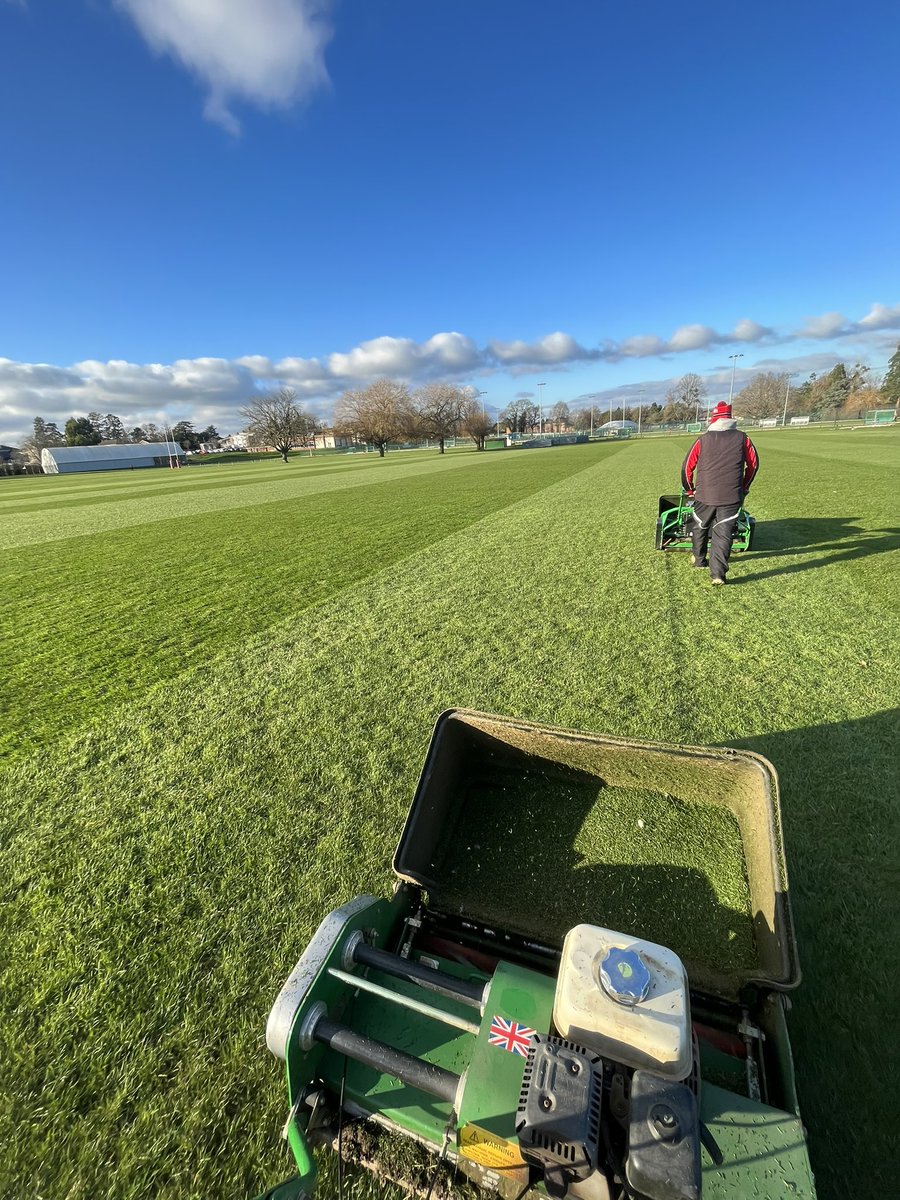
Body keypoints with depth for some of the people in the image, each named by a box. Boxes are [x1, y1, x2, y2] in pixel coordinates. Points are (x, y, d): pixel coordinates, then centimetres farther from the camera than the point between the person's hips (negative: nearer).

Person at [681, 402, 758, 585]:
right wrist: (744, 487, 23)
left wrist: (689, 489, 19)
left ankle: (699, 559, 34)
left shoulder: (703, 440, 3)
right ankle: (718, 573, -9)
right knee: (723, 534, -1)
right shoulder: (742, 438, 4)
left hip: (704, 495, 1)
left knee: (700, 527, 21)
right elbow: (754, 464, 9)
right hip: (731, 497, 0)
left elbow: (687, 466, 4)